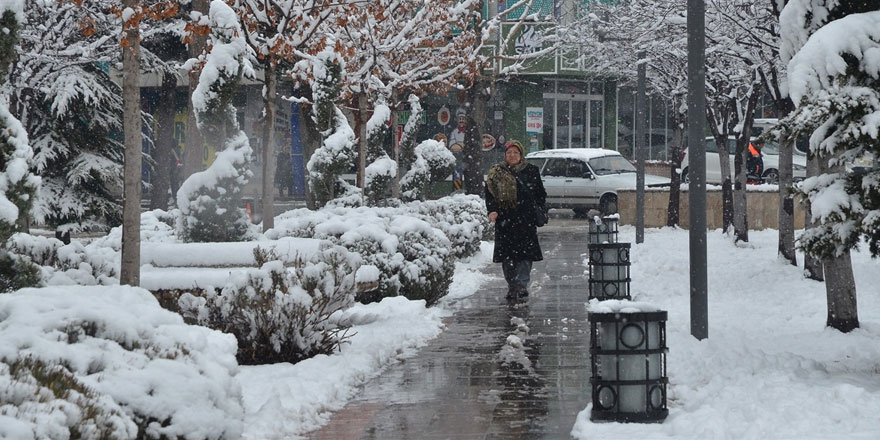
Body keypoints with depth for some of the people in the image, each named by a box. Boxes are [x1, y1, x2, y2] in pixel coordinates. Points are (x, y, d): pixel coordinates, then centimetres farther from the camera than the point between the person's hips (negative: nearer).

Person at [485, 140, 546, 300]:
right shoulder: (496, 173, 9)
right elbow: (489, 193, 6)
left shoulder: (531, 171, 8)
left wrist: (539, 211, 4)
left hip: (526, 220, -1)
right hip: (505, 219, 1)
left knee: (525, 253, -8)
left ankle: (522, 285, -7)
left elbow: (541, 193, 14)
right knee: (507, 256, 1)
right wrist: (492, 210, -10)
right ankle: (512, 286, 9)